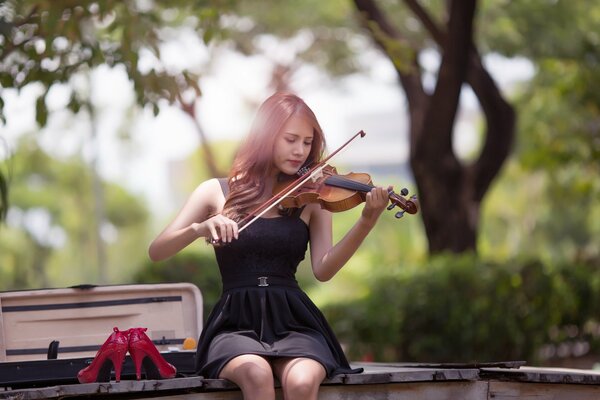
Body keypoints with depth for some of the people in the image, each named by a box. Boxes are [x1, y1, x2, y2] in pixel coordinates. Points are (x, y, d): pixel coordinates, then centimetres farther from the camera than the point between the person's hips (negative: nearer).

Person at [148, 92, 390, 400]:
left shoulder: (311, 198, 9)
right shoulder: (217, 192, 7)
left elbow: (323, 270, -5)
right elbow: (156, 251, 0)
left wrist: (366, 223, -20)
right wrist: (199, 228, -20)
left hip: (293, 322, 1)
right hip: (236, 324, -1)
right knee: (257, 374, -36)